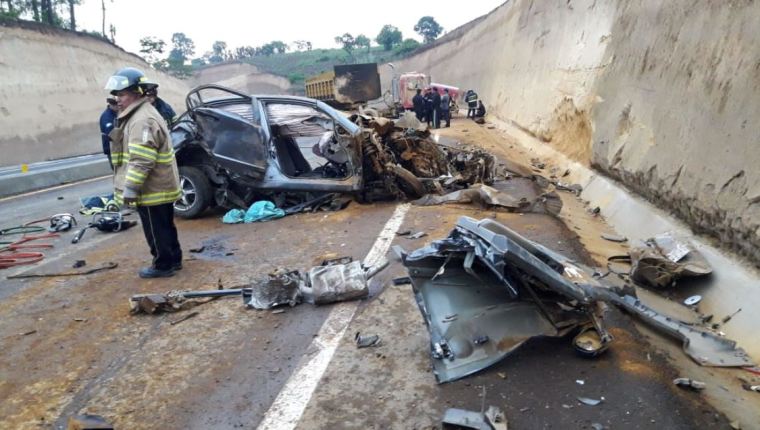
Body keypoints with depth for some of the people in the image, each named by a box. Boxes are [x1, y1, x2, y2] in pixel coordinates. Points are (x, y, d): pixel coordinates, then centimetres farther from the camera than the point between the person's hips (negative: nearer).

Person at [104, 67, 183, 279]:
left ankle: (164, 265, 13)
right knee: (165, 227, 19)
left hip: (152, 189, -11)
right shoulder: (140, 114, 16)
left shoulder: (143, 120, -21)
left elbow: (141, 161, -27)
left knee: (156, 230, 2)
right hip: (160, 187, 11)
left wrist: (130, 188, -24)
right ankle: (173, 259, 29)